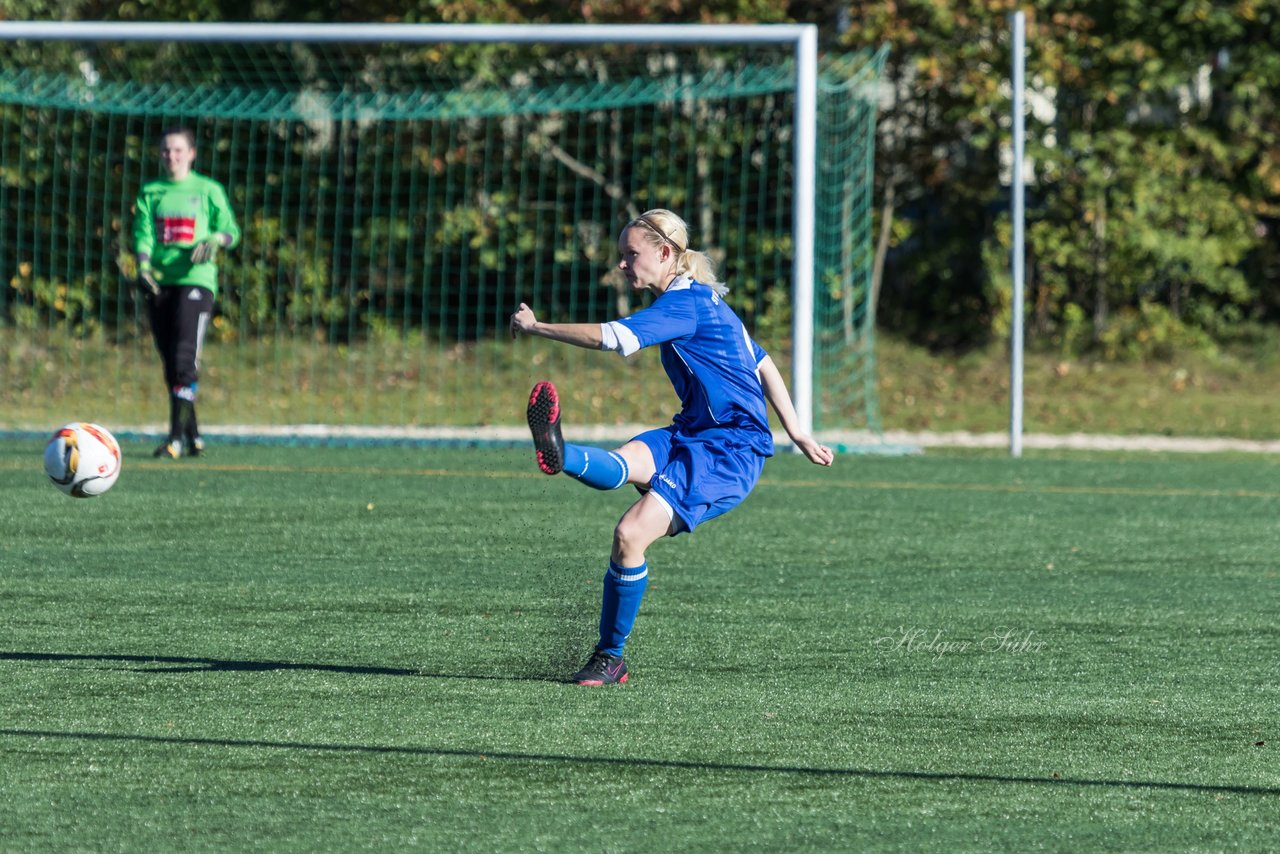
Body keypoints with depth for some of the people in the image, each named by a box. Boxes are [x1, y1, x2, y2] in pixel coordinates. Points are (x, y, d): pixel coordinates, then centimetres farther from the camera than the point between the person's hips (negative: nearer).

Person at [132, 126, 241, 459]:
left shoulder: (208, 190, 7)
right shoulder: (150, 192, 13)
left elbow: (231, 229, 10)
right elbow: (143, 234, 4)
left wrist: (216, 239, -12)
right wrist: (143, 265, -14)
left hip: (196, 280, -4)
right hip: (160, 282, 4)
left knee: (185, 357, -17)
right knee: (170, 363, 5)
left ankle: (177, 436, -20)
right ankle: (193, 436, 16)